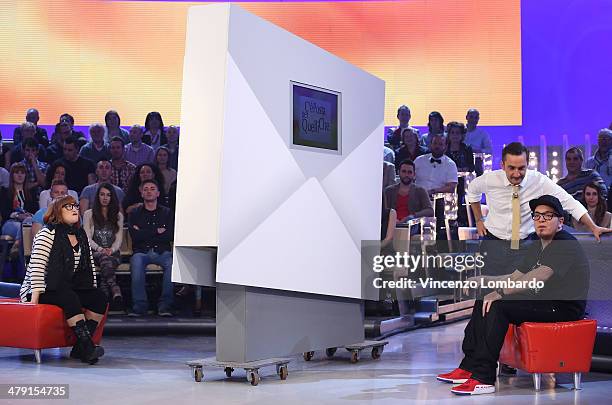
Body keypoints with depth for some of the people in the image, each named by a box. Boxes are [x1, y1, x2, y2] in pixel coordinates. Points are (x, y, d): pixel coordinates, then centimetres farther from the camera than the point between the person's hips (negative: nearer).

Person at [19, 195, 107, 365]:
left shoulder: (81, 235, 14)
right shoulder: (48, 233, -9)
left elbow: (89, 265, 18)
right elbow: (37, 265, -18)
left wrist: (93, 289, 8)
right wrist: (35, 297, -25)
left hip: (71, 288, 8)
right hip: (44, 290, -7)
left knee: (99, 298, -14)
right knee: (69, 298, -36)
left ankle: (80, 348, -18)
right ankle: (88, 346, -39)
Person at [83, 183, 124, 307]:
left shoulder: (118, 216, 19)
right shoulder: (89, 214, 14)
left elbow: (119, 239, 11)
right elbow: (87, 239, 4)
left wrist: (111, 250, -11)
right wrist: (100, 249, -14)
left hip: (113, 252, 1)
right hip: (95, 252, -1)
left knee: (108, 260, -37)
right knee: (105, 259, -38)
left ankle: (105, 293, -52)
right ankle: (115, 290, -58)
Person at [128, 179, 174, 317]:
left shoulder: (166, 213, 16)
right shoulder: (134, 214, 17)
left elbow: (170, 236, -2)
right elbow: (135, 236, -1)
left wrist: (144, 234, -2)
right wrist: (157, 231, -2)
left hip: (162, 251, 0)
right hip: (142, 251, 0)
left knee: (172, 262, -33)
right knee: (137, 260, -35)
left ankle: (165, 305, -27)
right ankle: (140, 305, -33)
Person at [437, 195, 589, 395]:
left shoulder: (566, 245, -15)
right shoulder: (536, 247, 17)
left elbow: (538, 278, -28)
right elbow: (515, 277, 19)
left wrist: (501, 292, -30)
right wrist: (485, 280, 3)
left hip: (563, 308, -10)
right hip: (542, 302, 10)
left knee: (498, 306, -26)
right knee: (483, 303, 4)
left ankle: (483, 378, -27)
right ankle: (469, 367, 3)